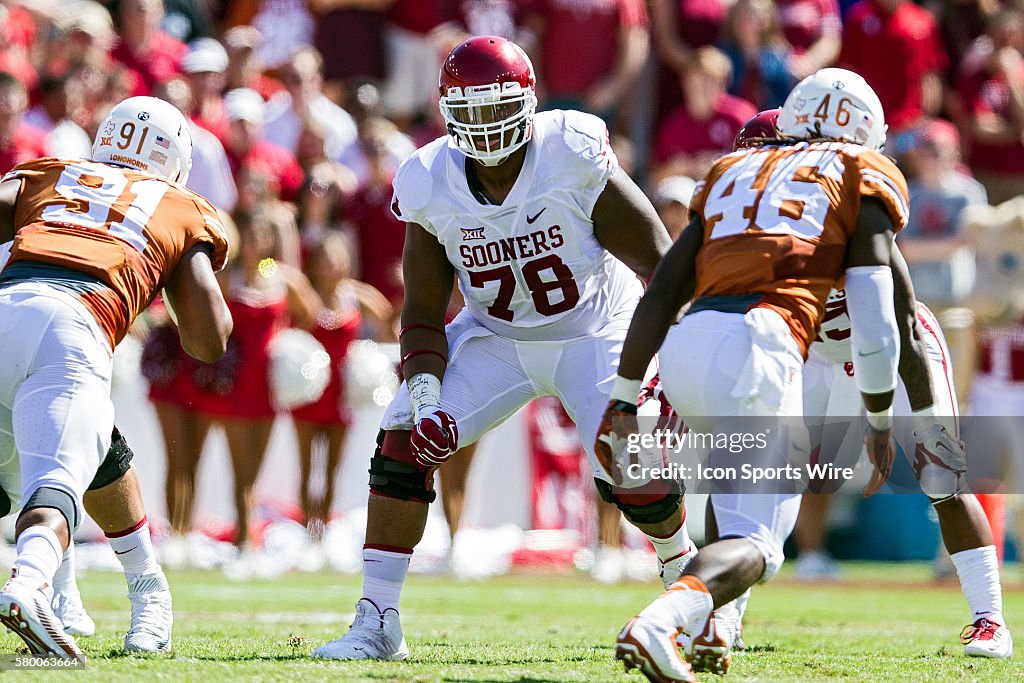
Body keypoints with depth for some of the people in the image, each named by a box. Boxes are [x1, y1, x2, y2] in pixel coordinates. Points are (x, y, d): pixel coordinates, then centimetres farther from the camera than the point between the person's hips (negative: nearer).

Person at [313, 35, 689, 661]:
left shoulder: (575, 159, -26)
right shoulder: (431, 186, -16)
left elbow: (661, 266, -17)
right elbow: (423, 316, -6)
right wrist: (424, 390, -23)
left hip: (595, 333, -3)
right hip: (496, 338, 3)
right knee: (405, 440, -18)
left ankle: (688, 573, 18)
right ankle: (377, 623, -11)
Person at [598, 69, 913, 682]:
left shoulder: (732, 173, 30)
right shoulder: (861, 175, 17)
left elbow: (660, 294, 21)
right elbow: (874, 311, 5)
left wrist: (623, 402, 22)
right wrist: (881, 423, 13)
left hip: (684, 351, 6)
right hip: (755, 342, -6)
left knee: (788, 464, 32)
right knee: (755, 544, -6)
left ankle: (701, 628, 22)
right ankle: (657, 625, -35)